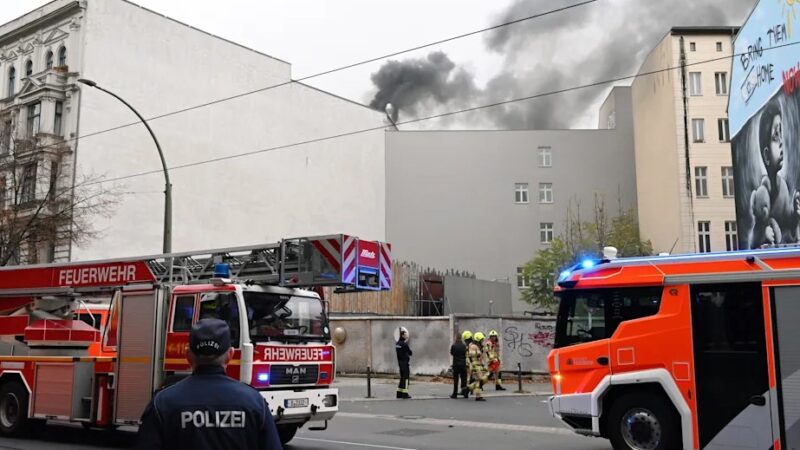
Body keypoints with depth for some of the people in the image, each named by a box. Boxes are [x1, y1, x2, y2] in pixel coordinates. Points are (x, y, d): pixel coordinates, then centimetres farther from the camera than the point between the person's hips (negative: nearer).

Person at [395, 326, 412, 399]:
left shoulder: (397, 343, 10)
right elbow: (410, 352, -8)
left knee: (402, 378, 15)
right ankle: (405, 394, -1)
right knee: (406, 377, -3)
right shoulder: (404, 344, -18)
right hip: (405, 362, -9)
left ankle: (399, 393, 18)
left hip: (400, 362, 9)